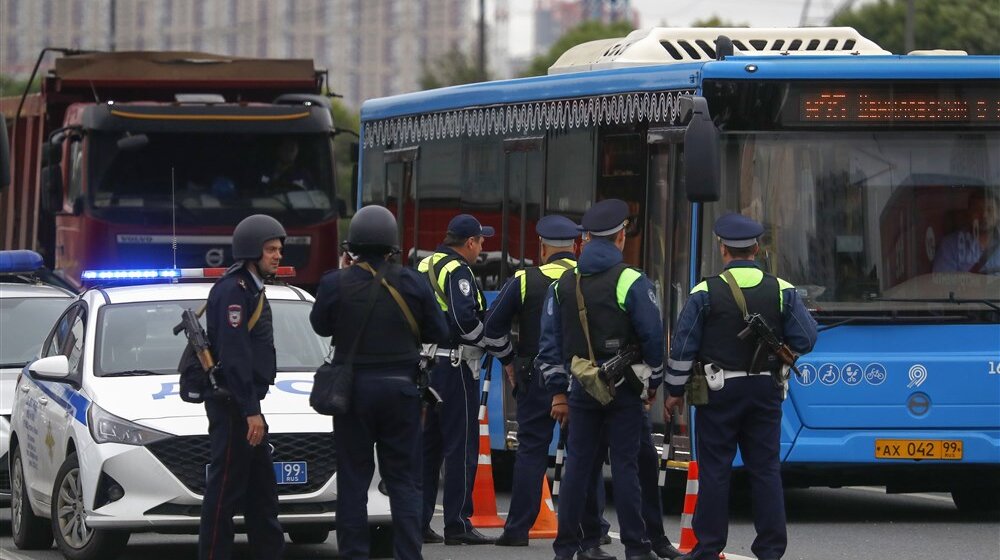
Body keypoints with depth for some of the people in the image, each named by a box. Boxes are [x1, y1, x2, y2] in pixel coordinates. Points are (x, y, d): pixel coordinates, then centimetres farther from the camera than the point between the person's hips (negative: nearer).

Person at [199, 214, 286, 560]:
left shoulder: (251, 289, 18)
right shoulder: (232, 291, -15)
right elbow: (234, 355, -21)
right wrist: (250, 411, -23)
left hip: (244, 405, 10)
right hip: (231, 405, -10)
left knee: (261, 489, 14)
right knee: (226, 488, -9)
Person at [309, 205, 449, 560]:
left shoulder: (336, 284, -9)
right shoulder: (412, 283, -6)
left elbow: (320, 326, 7)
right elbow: (438, 333, 1)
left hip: (352, 388, -1)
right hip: (400, 387, 1)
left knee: (353, 478, 6)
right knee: (404, 480, 5)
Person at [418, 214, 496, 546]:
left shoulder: (424, 268, 14)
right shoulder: (457, 271, -13)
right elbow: (464, 318, -25)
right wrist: (485, 338, -10)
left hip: (424, 365, 9)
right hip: (454, 366, -9)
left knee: (427, 445, 13)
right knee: (461, 447, -5)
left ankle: (418, 522, 14)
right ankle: (457, 524, -6)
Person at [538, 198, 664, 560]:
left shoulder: (563, 284, 7)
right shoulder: (632, 283, -9)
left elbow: (550, 343, 9)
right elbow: (653, 337, -8)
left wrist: (558, 393, 13)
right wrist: (653, 382, 6)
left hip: (582, 388, 4)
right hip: (623, 389, -4)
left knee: (578, 465, 8)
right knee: (624, 466, -2)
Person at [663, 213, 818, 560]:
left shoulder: (705, 293, -7)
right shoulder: (782, 291, -1)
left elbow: (682, 348, -6)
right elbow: (805, 340, -2)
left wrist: (674, 391, 5)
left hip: (718, 391, -2)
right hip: (765, 390, 2)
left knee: (714, 470, 3)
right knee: (765, 469, 7)